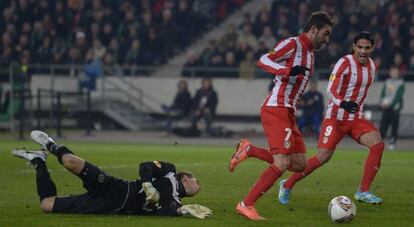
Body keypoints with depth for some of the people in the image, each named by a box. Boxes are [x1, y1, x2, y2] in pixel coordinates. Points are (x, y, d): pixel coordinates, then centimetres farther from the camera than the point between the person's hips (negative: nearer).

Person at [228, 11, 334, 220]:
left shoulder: (309, 53, 20)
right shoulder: (293, 44, -7)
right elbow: (263, 61, -18)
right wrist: (289, 70, -32)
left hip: (287, 112, 9)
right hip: (276, 109, -9)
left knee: (300, 164, 5)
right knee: (282, 164, -16)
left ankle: (249, 150, 13)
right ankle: (246, 205, -8)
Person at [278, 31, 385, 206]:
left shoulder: (372, 66, 9)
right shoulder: (345, 63, -14)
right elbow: (331, 90, -21)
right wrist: (343, 104, -38)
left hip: (356, 119, 6)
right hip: (336, 117, -6)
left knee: (377, 144, -17)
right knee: (323, 157, -12)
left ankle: (363, 191, -12)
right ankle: (287, 185, 7)